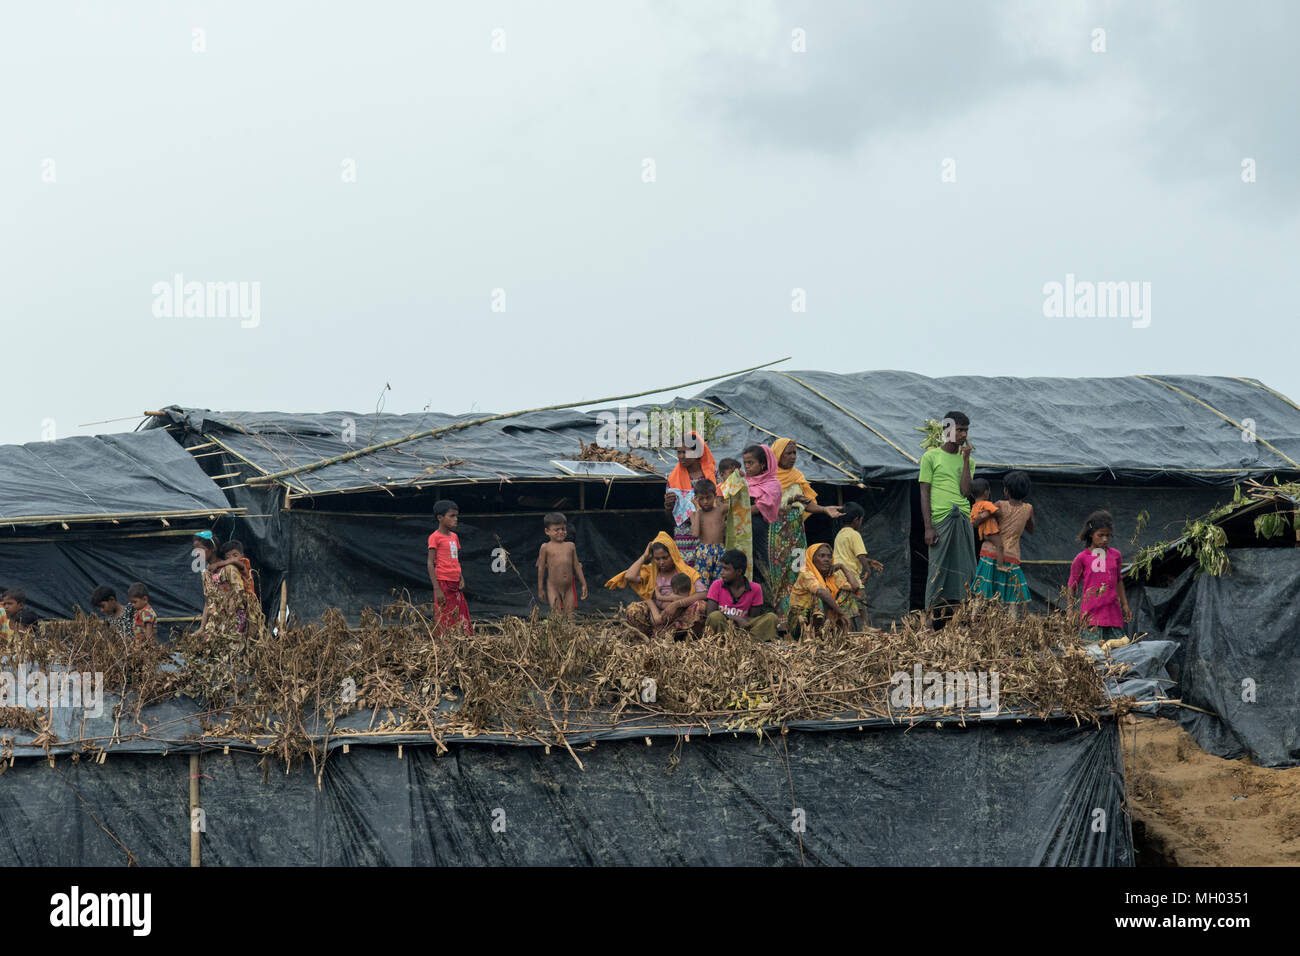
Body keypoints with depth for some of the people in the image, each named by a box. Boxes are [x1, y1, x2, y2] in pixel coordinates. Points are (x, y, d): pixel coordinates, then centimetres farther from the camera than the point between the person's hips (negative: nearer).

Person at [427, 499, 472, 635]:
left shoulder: (454, 537, 14)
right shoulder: (435, 537, -8)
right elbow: (430, 564, -11)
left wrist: (461, 578, 5)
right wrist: (437, 589, -16)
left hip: (455, 583, 7)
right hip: (443, 582, -7)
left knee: (462, 620, 5)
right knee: (445, 620, -6)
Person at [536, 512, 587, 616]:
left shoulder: (570, 546, 9)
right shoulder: (546, 547, -1)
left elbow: (576, 566, 13)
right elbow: (541, 568, 3)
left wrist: (584, 584, 12)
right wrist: (540, 589, 3)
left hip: (569, 587, 3)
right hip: (553, 587, -3)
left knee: (569, 614, 2)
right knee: (556, 614, -7)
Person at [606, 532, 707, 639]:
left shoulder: (687, 572, -1)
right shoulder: (650, 571, 7)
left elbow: (702, 595, -16)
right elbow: (629, 577, -12)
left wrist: (677, 604, -26)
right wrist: (644, 557, -4)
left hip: (681, 617, -2)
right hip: (659, 616, 2)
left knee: (700, 606, -33)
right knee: (632, 611, -26)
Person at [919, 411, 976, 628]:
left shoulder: (967, 459, 17)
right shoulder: (931, 457, 5)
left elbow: (965, 491, 2)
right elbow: (924, 493, 0)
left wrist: (966, 459, -1)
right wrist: (928, 527, -9)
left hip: (963, 519, 4)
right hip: (940, 519, -4)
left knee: (963, 569, -1)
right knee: (939, 569, -7)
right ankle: (935, 625, -5)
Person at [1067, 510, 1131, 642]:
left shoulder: (1115, 555, 10)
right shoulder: (1081, 558, -1)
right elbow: (1072, 586, 5)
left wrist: (1125, 605, 21)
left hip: (1113, 610, 4)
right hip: (1091, 614, -4)